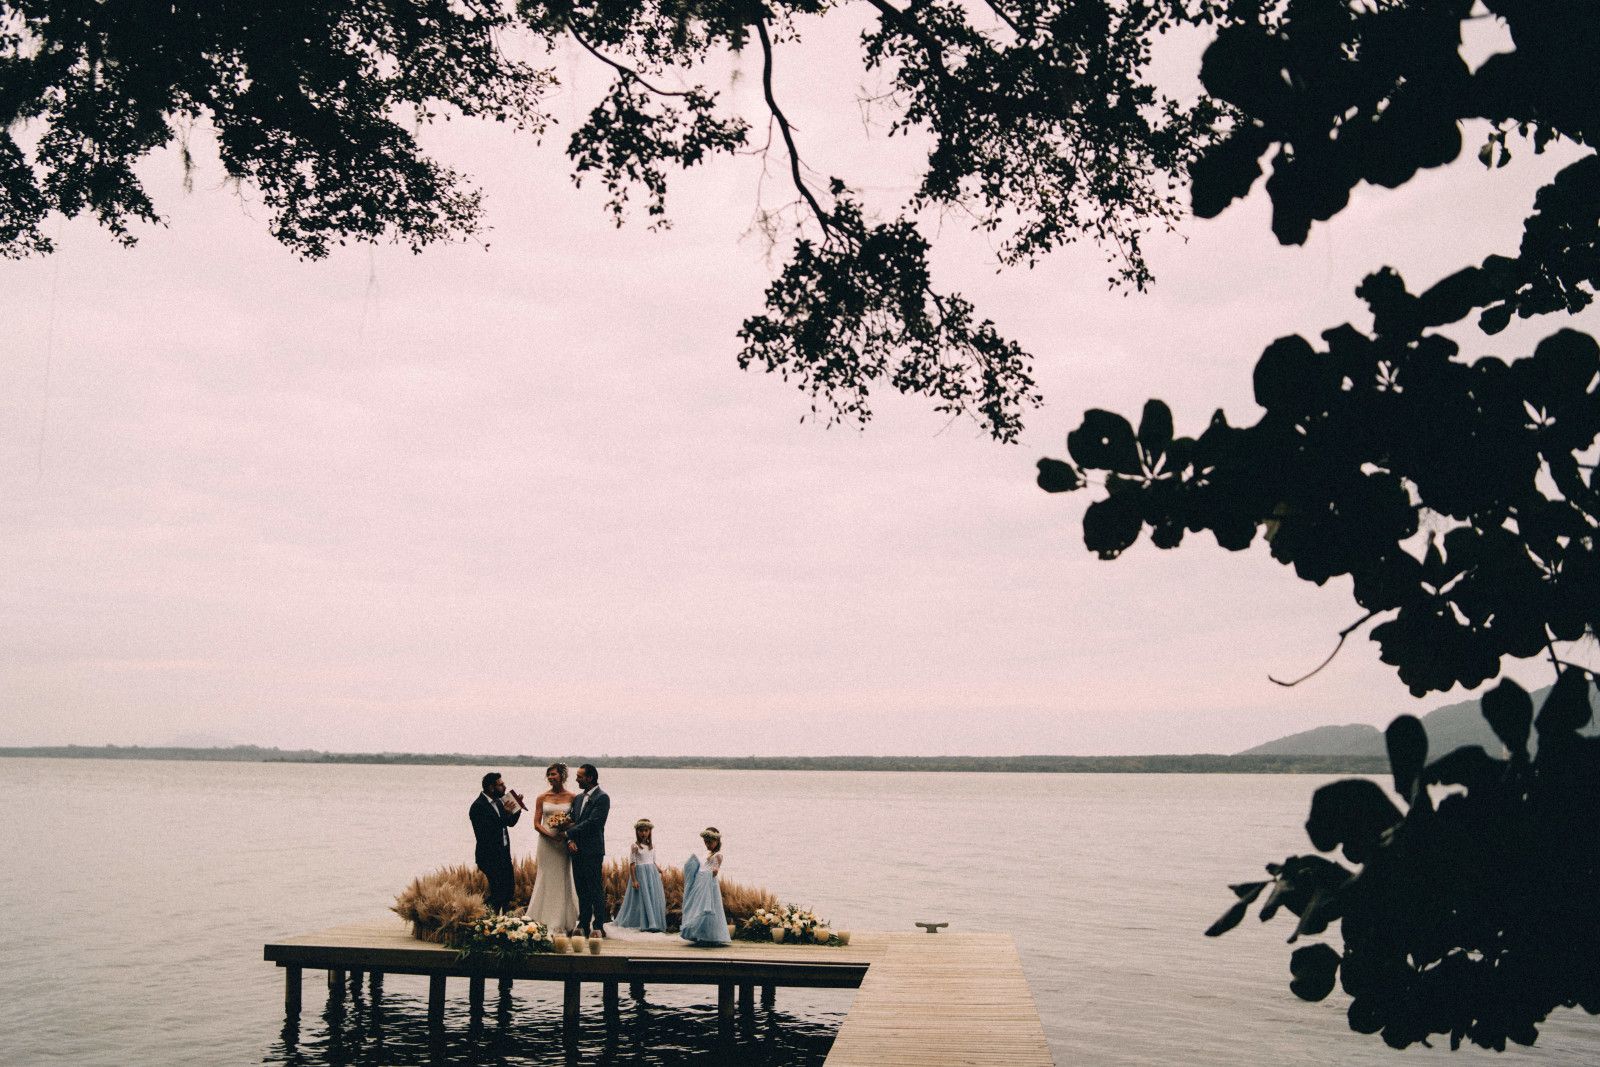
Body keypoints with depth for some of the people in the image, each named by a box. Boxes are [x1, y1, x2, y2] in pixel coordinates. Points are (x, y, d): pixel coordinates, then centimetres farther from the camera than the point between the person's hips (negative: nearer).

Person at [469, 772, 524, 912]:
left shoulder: (498, 801, 7)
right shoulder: (478, 807, -19)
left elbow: (511, 822, 15)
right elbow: (487, 833, -27)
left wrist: (517, 807, -1)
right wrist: (505, 813, -30)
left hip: (504, 855, 9)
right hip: (489, 857, -8)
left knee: (509, 889, 13)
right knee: (498, 892, -7)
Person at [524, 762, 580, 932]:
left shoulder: (571, 797, 0)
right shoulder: (542, 797, 3)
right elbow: (536, 823, 1)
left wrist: (567, 831, -18)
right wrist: (551, 835, -14)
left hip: (564, 843, -1)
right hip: (546, 843, 1)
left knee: (562, 880, 4)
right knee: (546, 879, 2)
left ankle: (562, 924, 12)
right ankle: (546, 923, 8)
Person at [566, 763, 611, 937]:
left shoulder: (602, 798, -8)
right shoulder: (578, 798, 17)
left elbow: (592, 823, -16)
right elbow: (572, 821, 13)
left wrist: (569, 833, -8)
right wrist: (570, 840, -5)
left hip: (592, 850, -8)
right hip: (577, 850, 8)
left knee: (596, 889, -6)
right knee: (581, 890, 10)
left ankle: (598, 927, -3)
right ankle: (583, 925, 15)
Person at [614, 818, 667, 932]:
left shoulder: (652, 846, 11)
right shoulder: (635, 846, -5)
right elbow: (632, 864, -8)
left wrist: (658, 869, 0)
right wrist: (634, 880, -13)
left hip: (652, 874, 6)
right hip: (640, 874, -6)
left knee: (655, 899, 4)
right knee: (644, 898, -8)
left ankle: (655, 923, 10)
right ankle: (648, 924, -7)